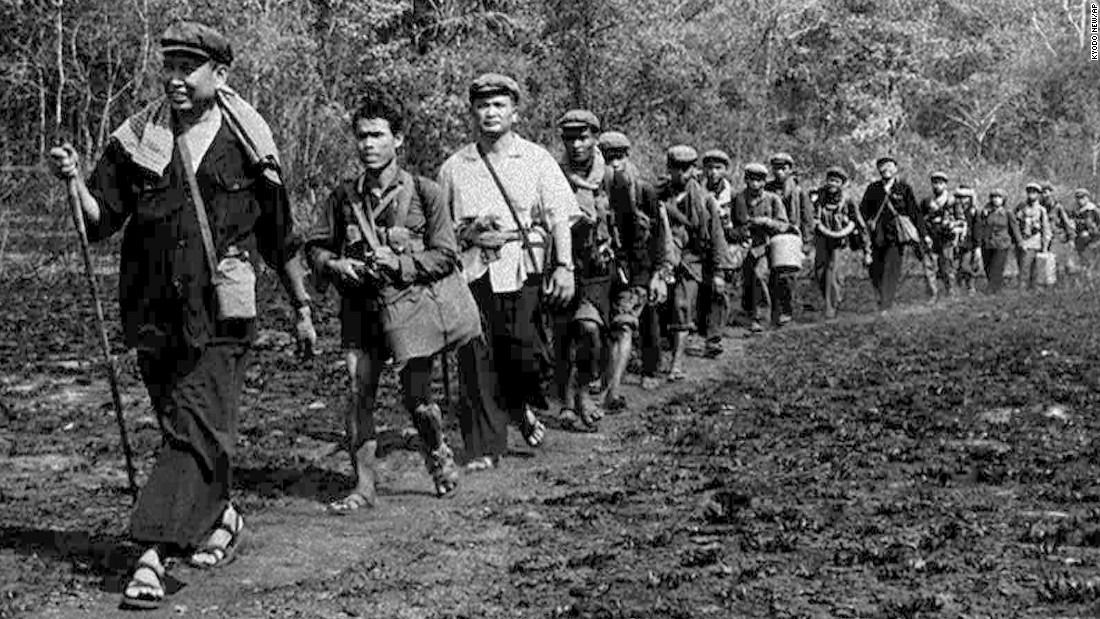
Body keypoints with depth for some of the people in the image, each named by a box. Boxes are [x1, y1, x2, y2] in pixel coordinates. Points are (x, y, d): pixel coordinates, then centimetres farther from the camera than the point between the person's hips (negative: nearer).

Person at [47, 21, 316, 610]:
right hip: (154, 313, 3)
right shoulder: (136, 138, 3)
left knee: (199, 431, -12)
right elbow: (100, 220, 1)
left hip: (219, 316, -3)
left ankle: (153, 552, -14)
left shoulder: (246, 140, 0)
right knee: (185, 429, 15)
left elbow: (280, 237, 9)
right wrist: (75, 180, -18)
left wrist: (301, 308, 13)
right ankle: (220, 516, 36)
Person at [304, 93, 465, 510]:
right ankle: (364, 486, 3)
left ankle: (438, 452, 27)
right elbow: (315, 246, 15)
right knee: (359, 394, -3)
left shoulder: (424, 193, -1)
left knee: (416, 396, -3)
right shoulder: (343, 197, 7)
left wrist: (399, 263, -16)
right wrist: (335, 265, -6)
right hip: (359, 308, 3)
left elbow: (446, 256, -3)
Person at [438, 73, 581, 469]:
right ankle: (486, 447, 3)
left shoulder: (536, 160, 9)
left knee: (524, 353, -9)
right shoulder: (454, 168, 12)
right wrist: (468, 232, -4)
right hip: (474, 271, 1)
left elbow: (560, 217, 3)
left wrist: (564, 266, -8)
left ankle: (523, 408, 24)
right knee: (477, 362, -4)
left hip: (525, 270, -1)